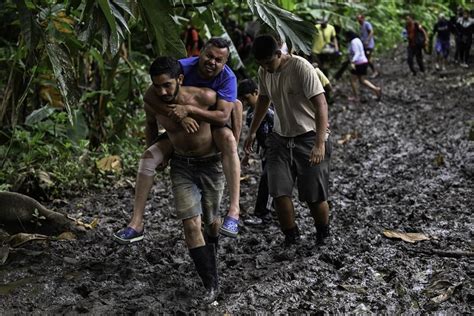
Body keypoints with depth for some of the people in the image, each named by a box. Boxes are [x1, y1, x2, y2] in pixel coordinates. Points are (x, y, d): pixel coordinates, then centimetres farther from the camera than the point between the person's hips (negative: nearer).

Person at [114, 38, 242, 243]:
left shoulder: (227, 78, -23)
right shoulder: (183, 67, -20)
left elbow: (223, 116, -35)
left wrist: (188, 109, -45)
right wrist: (151, 140, -11)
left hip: (212, 127, -2)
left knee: (227, 137, -36)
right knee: (149, 157, -18)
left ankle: (234, 209, -43)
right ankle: (137, 223, -16)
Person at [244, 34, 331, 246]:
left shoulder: (301, 68, -21)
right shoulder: (263, 72, 0)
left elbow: (321, 104, -26)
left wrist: (320, 143, -34)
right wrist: (252, 132, 23)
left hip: (309, 138, -5)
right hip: (280, 138, 5)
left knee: (314, 196, -2)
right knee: (279, 192, -7)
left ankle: (323, 235, 25)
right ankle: (291, 237, 11)